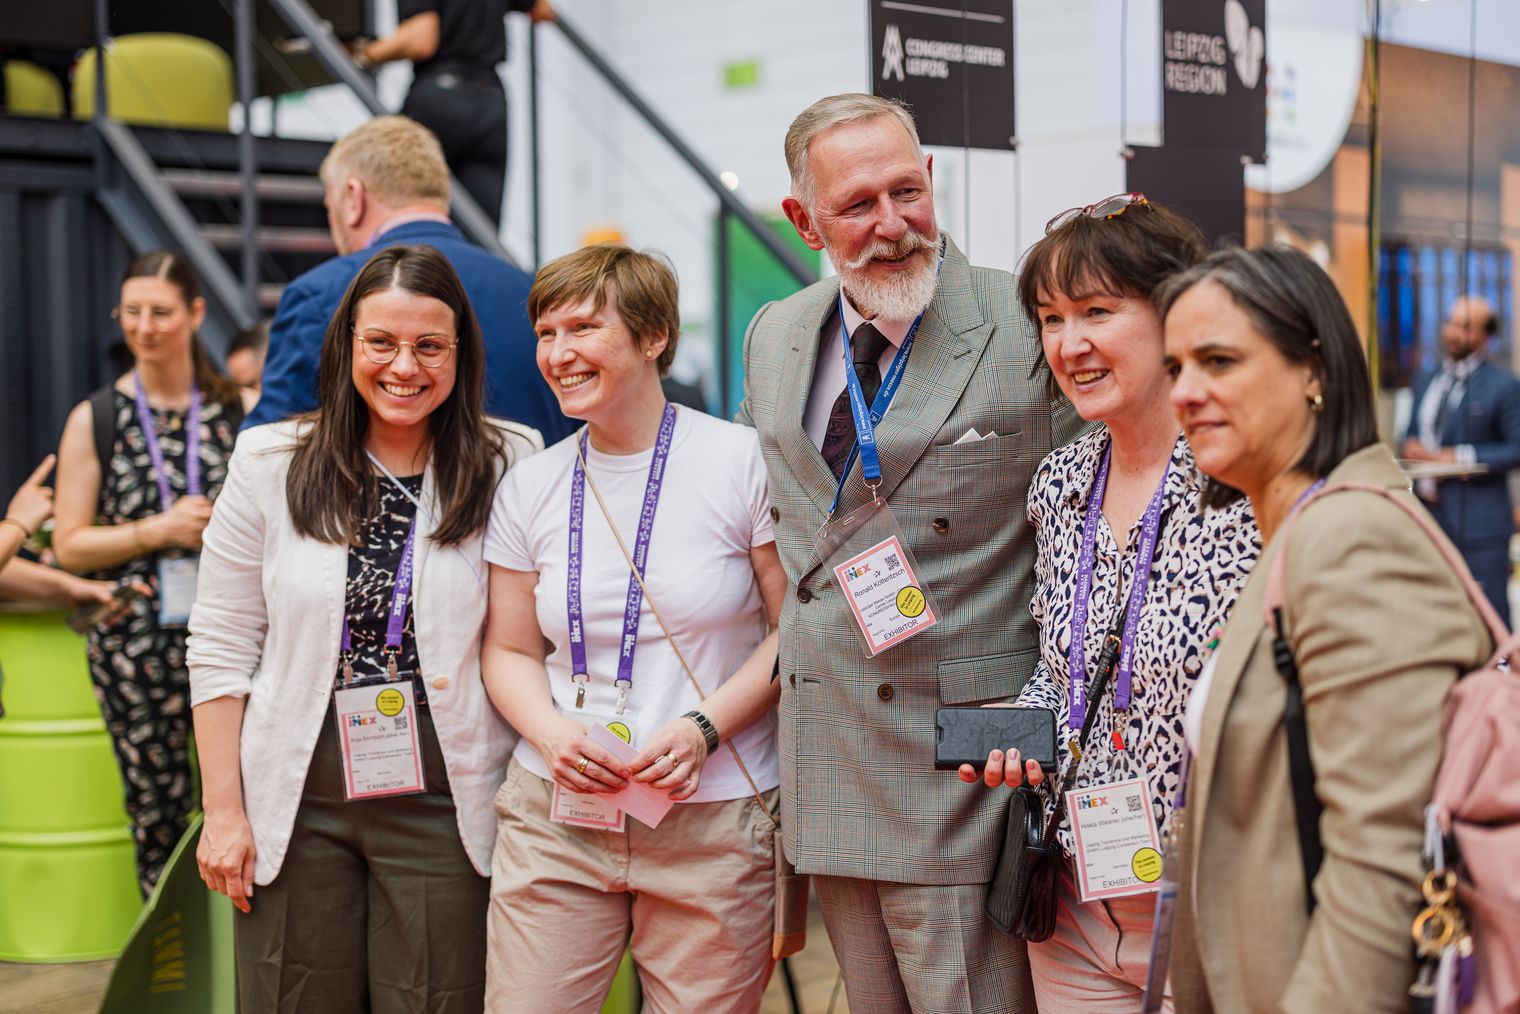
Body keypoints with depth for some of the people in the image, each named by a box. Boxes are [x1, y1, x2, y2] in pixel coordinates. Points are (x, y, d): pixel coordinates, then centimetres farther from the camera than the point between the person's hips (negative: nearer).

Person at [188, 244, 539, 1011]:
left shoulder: (506, 468, -1)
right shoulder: (271, 466, 2)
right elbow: (220, 650, 4)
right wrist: (223, 810, 1)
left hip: (443, 805, -1)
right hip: (297, 807, 1)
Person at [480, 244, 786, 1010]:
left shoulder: (741, 462, -4)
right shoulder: (529, 487, 8)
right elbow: (509, 651, 14)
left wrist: (704, 728, -15)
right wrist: (552, 732, -6)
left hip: (714, 822, -3)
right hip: (556, 817, 3)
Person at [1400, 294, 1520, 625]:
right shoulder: (1426, 381, 15)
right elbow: (1411, 439, 19)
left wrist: (1460, 458, -16)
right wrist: (1411, 450, -5)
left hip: (1479, 521, -6)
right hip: (1430, 512, 6)